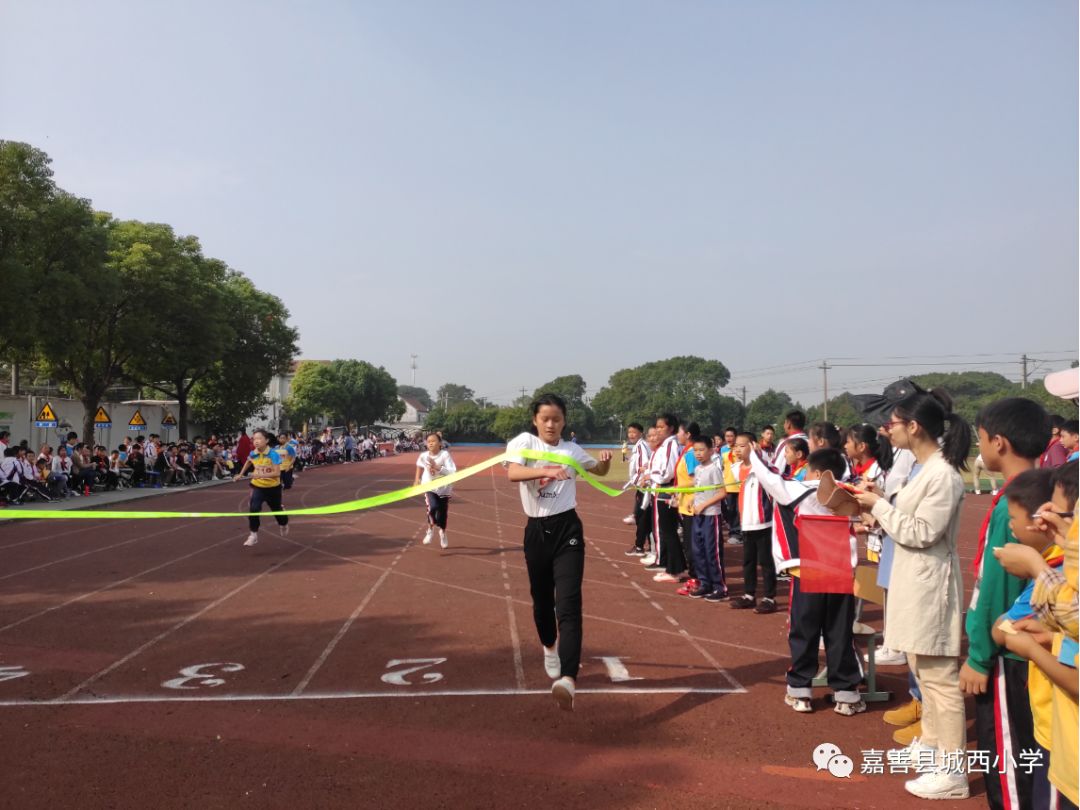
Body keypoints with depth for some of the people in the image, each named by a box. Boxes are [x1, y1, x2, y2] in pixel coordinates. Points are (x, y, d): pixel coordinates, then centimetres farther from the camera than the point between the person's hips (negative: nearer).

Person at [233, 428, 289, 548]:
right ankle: (253, 535, -7)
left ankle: (284, 525, 48)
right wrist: (240, 474, 17)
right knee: (253, 509, -18)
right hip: (258, 486, 2)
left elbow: (277, 473, -30)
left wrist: (262, 475, -41)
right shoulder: (253, 454, -10)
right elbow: (248, 462, 17)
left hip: (273, 487, -2)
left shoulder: (273, 454, -24)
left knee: (276, 510, 15)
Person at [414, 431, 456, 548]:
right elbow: (420, 466, 16)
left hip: (444, 488, 0)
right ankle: (430, 529, -1)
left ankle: (443, 532, 42)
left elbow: (452, 472, -24)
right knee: (433, 507, -28)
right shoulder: (423, 456, -7)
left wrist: (437, 468, -32)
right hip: (430, 487, 0)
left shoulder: (445, 454, -17)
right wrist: (417, 480, 14)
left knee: (442, 514, 10)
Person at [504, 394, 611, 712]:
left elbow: (599, 471, 24)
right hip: (536, 530, 1)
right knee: (542, 599, 16)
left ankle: (568, 678, -25)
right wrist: (547, 470, -38)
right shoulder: (523, 442, -2)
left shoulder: (572, 450, 5)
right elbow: (512, 473, -23)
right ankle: (550, 649, 46)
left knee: (569, 602, -15)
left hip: (567, 529, -1)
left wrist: (606, 460, 0)